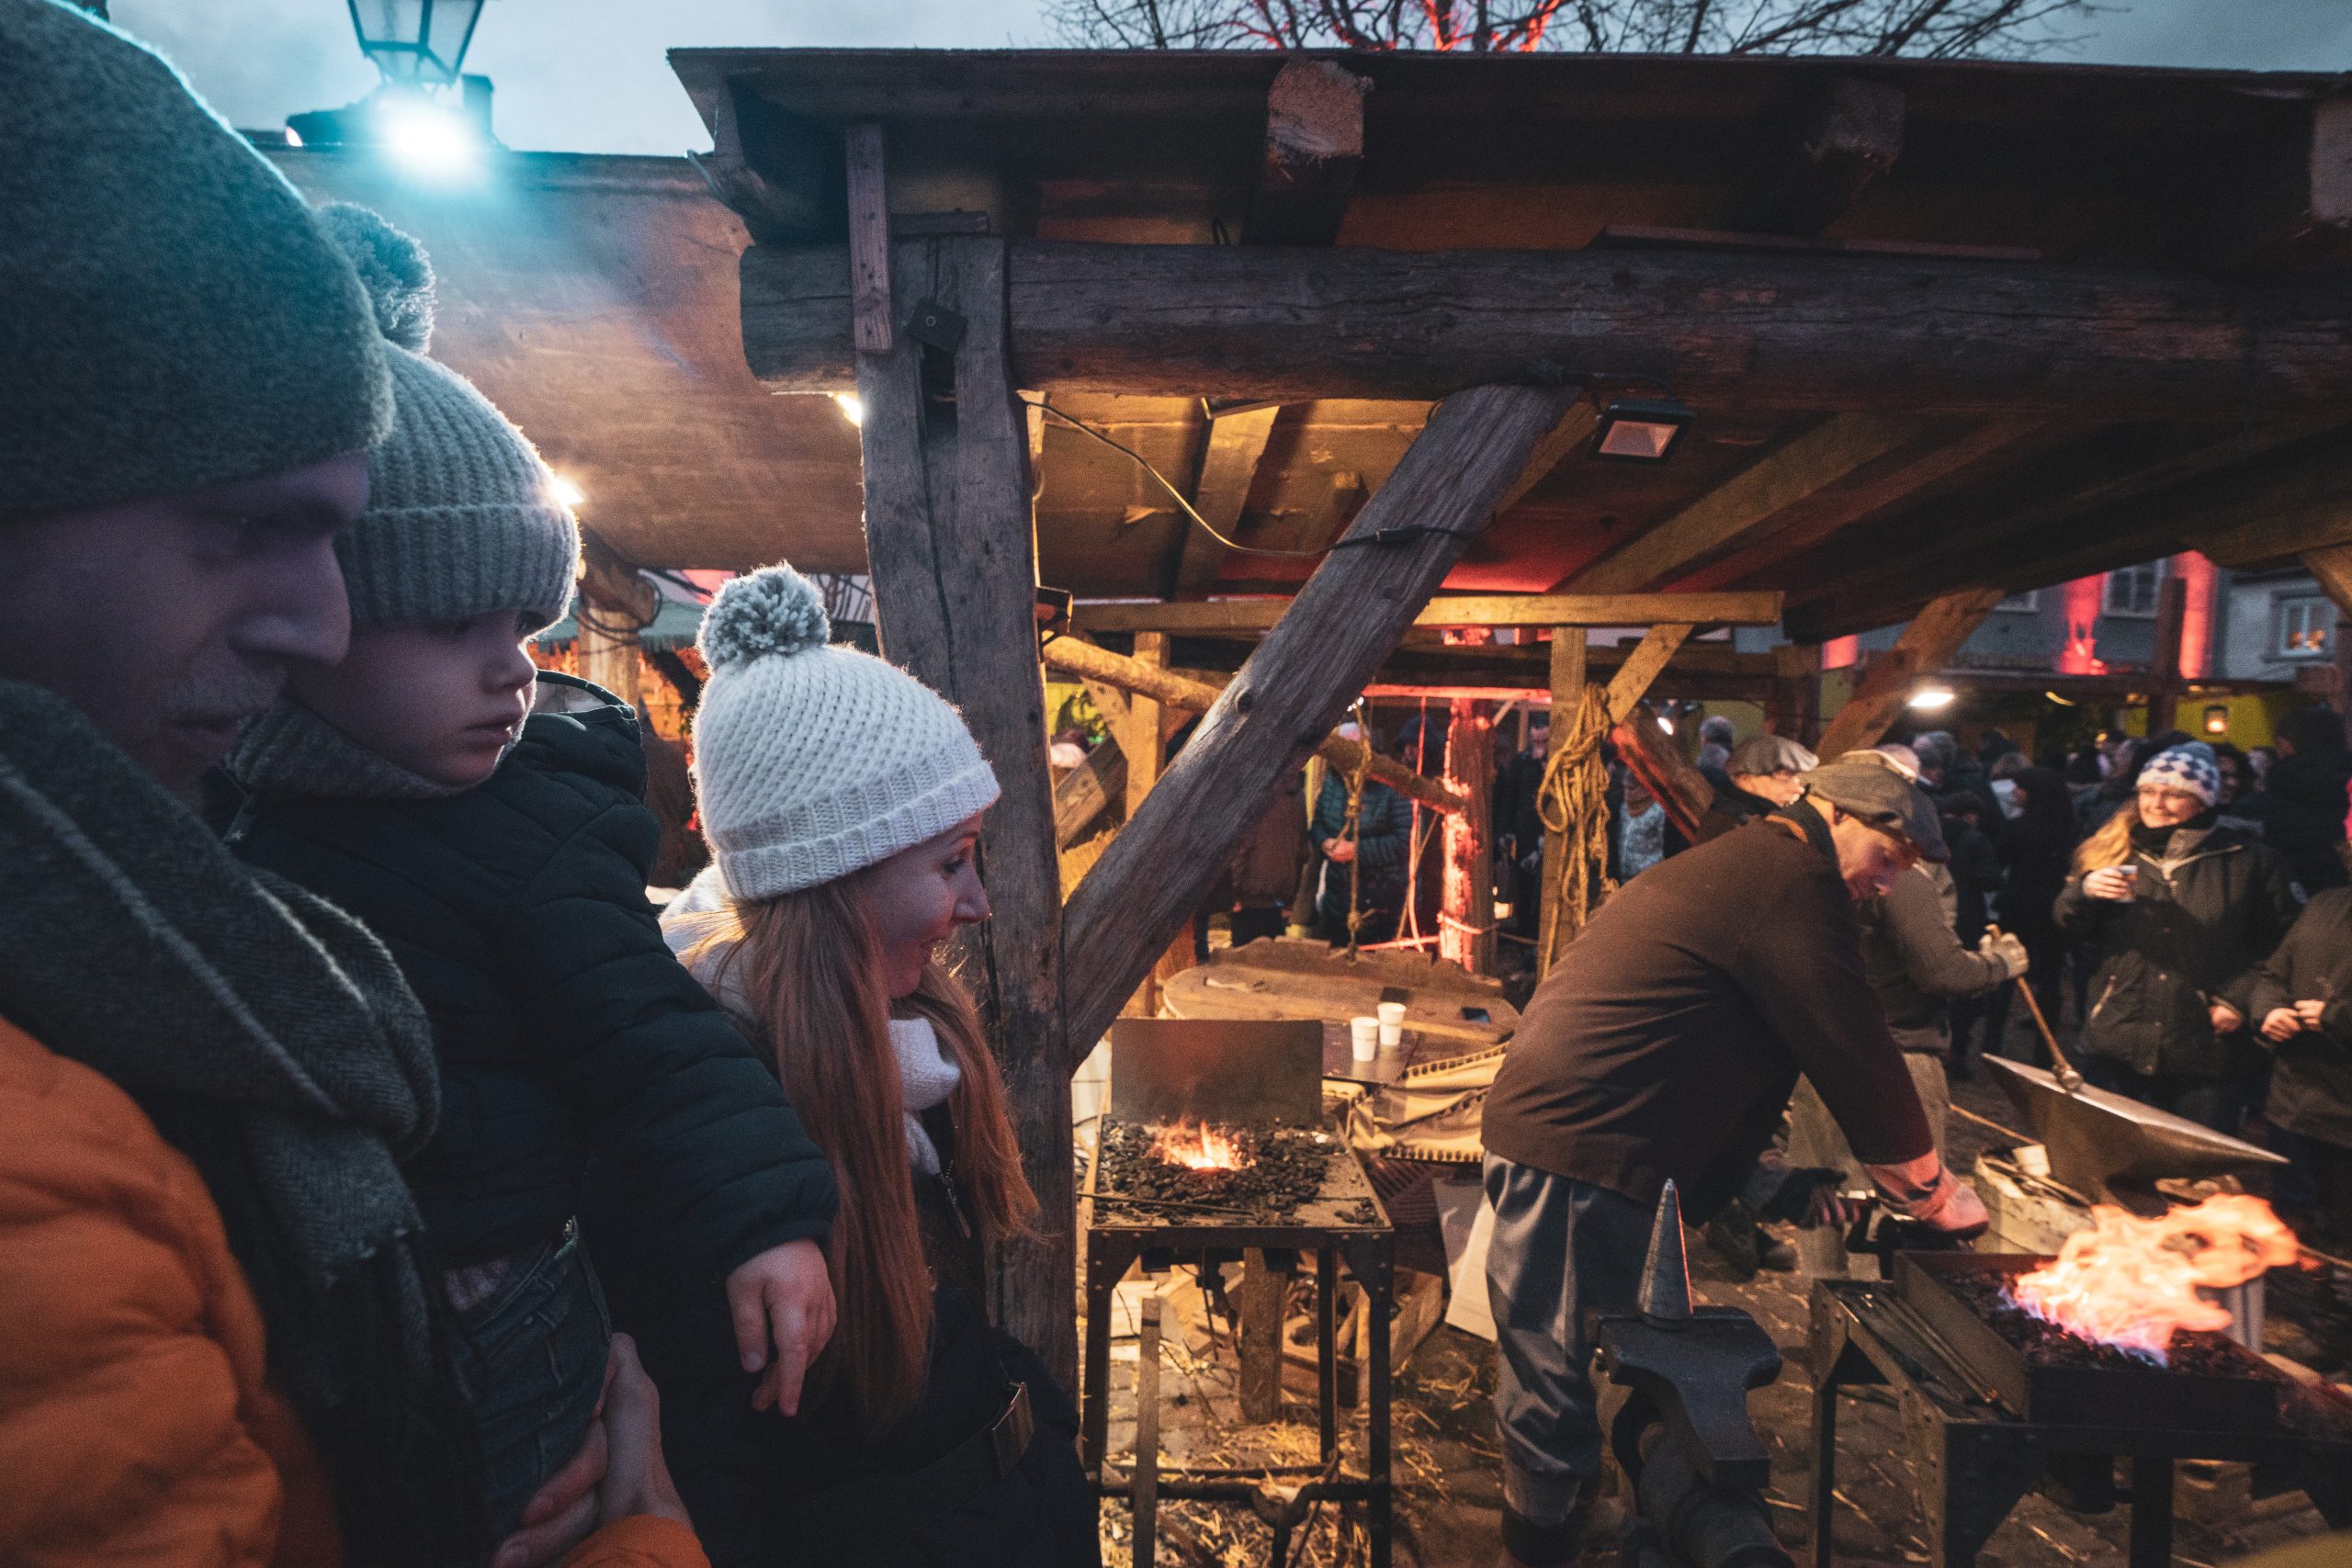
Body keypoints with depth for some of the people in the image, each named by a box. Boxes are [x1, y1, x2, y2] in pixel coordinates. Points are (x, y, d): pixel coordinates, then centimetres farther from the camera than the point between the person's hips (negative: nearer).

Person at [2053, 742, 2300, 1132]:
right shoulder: (2114, 854, 7)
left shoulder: (2251, 863, 1)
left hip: (2205, 1057, -2)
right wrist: (2084, 891, -16)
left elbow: (2277, 944, 2)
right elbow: (2067, 925, 4)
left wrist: (2240, 999, -9)